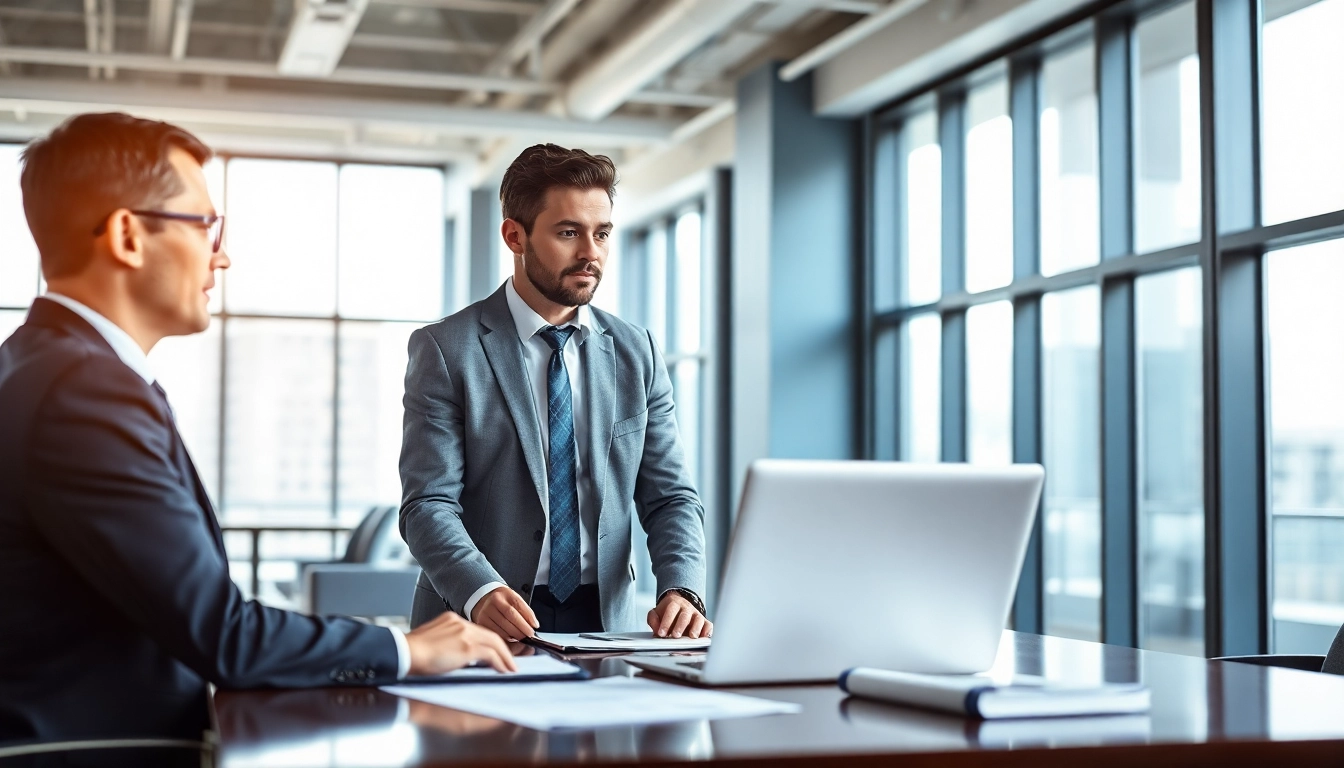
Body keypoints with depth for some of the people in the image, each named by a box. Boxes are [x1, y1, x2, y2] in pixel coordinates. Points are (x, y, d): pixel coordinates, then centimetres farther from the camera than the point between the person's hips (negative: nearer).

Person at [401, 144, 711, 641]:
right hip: (480, 631, -2)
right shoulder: (446, 351, 0)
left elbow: (669, 497, 10)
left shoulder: (637, 354, 12)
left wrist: (681, 590, -10)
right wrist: (481, 593, -26)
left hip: (605, 623, 3)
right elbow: (429, 505, -6)